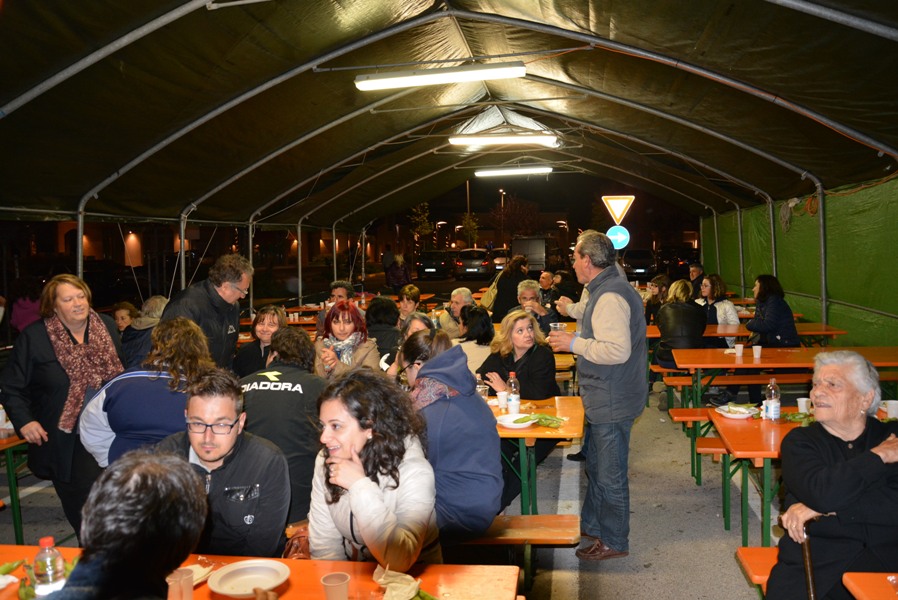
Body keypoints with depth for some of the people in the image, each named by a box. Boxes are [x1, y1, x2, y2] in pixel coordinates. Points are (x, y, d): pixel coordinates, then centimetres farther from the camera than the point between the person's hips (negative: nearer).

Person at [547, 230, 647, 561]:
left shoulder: (610, 297, -23)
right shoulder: (608, 290, 11)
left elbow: (618, 350, -30)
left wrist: (574, 343, -22)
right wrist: (575, 311, 24)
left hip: (612, 402, -11)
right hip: (605, 398, 11)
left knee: (609, 474, 4)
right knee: (596, 465, 23)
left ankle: (613, 541, 20)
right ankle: (591, 526, 39)